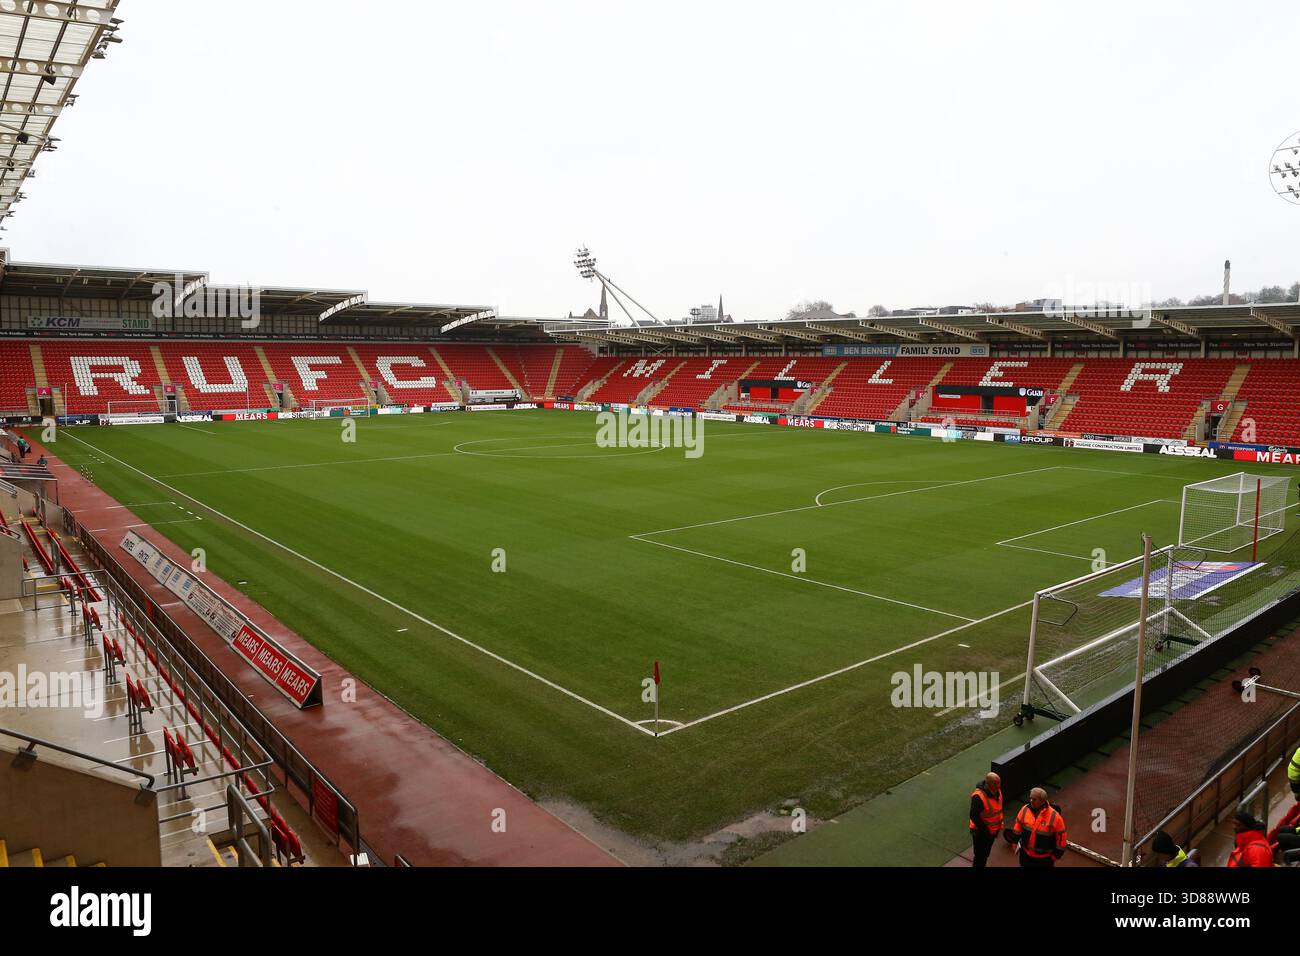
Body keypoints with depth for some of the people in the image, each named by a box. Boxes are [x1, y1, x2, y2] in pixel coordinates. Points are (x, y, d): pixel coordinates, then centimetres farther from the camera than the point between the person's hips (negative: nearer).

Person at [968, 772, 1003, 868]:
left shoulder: (997, 791, -8)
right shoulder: (978, 796, -32)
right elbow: (974, 816, -27)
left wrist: (999, 824, 10)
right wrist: (985, 830, -20)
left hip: (993, 830, 7)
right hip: (981, 832, -7)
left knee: (986, 854, 25)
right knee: (980, 855, 6)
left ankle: (982, 865, 45)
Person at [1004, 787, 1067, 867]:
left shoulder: (1054, 816, -22)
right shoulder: (1025, 809, -9)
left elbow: (1061, 837, -12)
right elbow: (1018, 826, 6)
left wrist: (1056, 855, -7)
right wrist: (1014, 838, -1)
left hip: (1044, 859, -4)